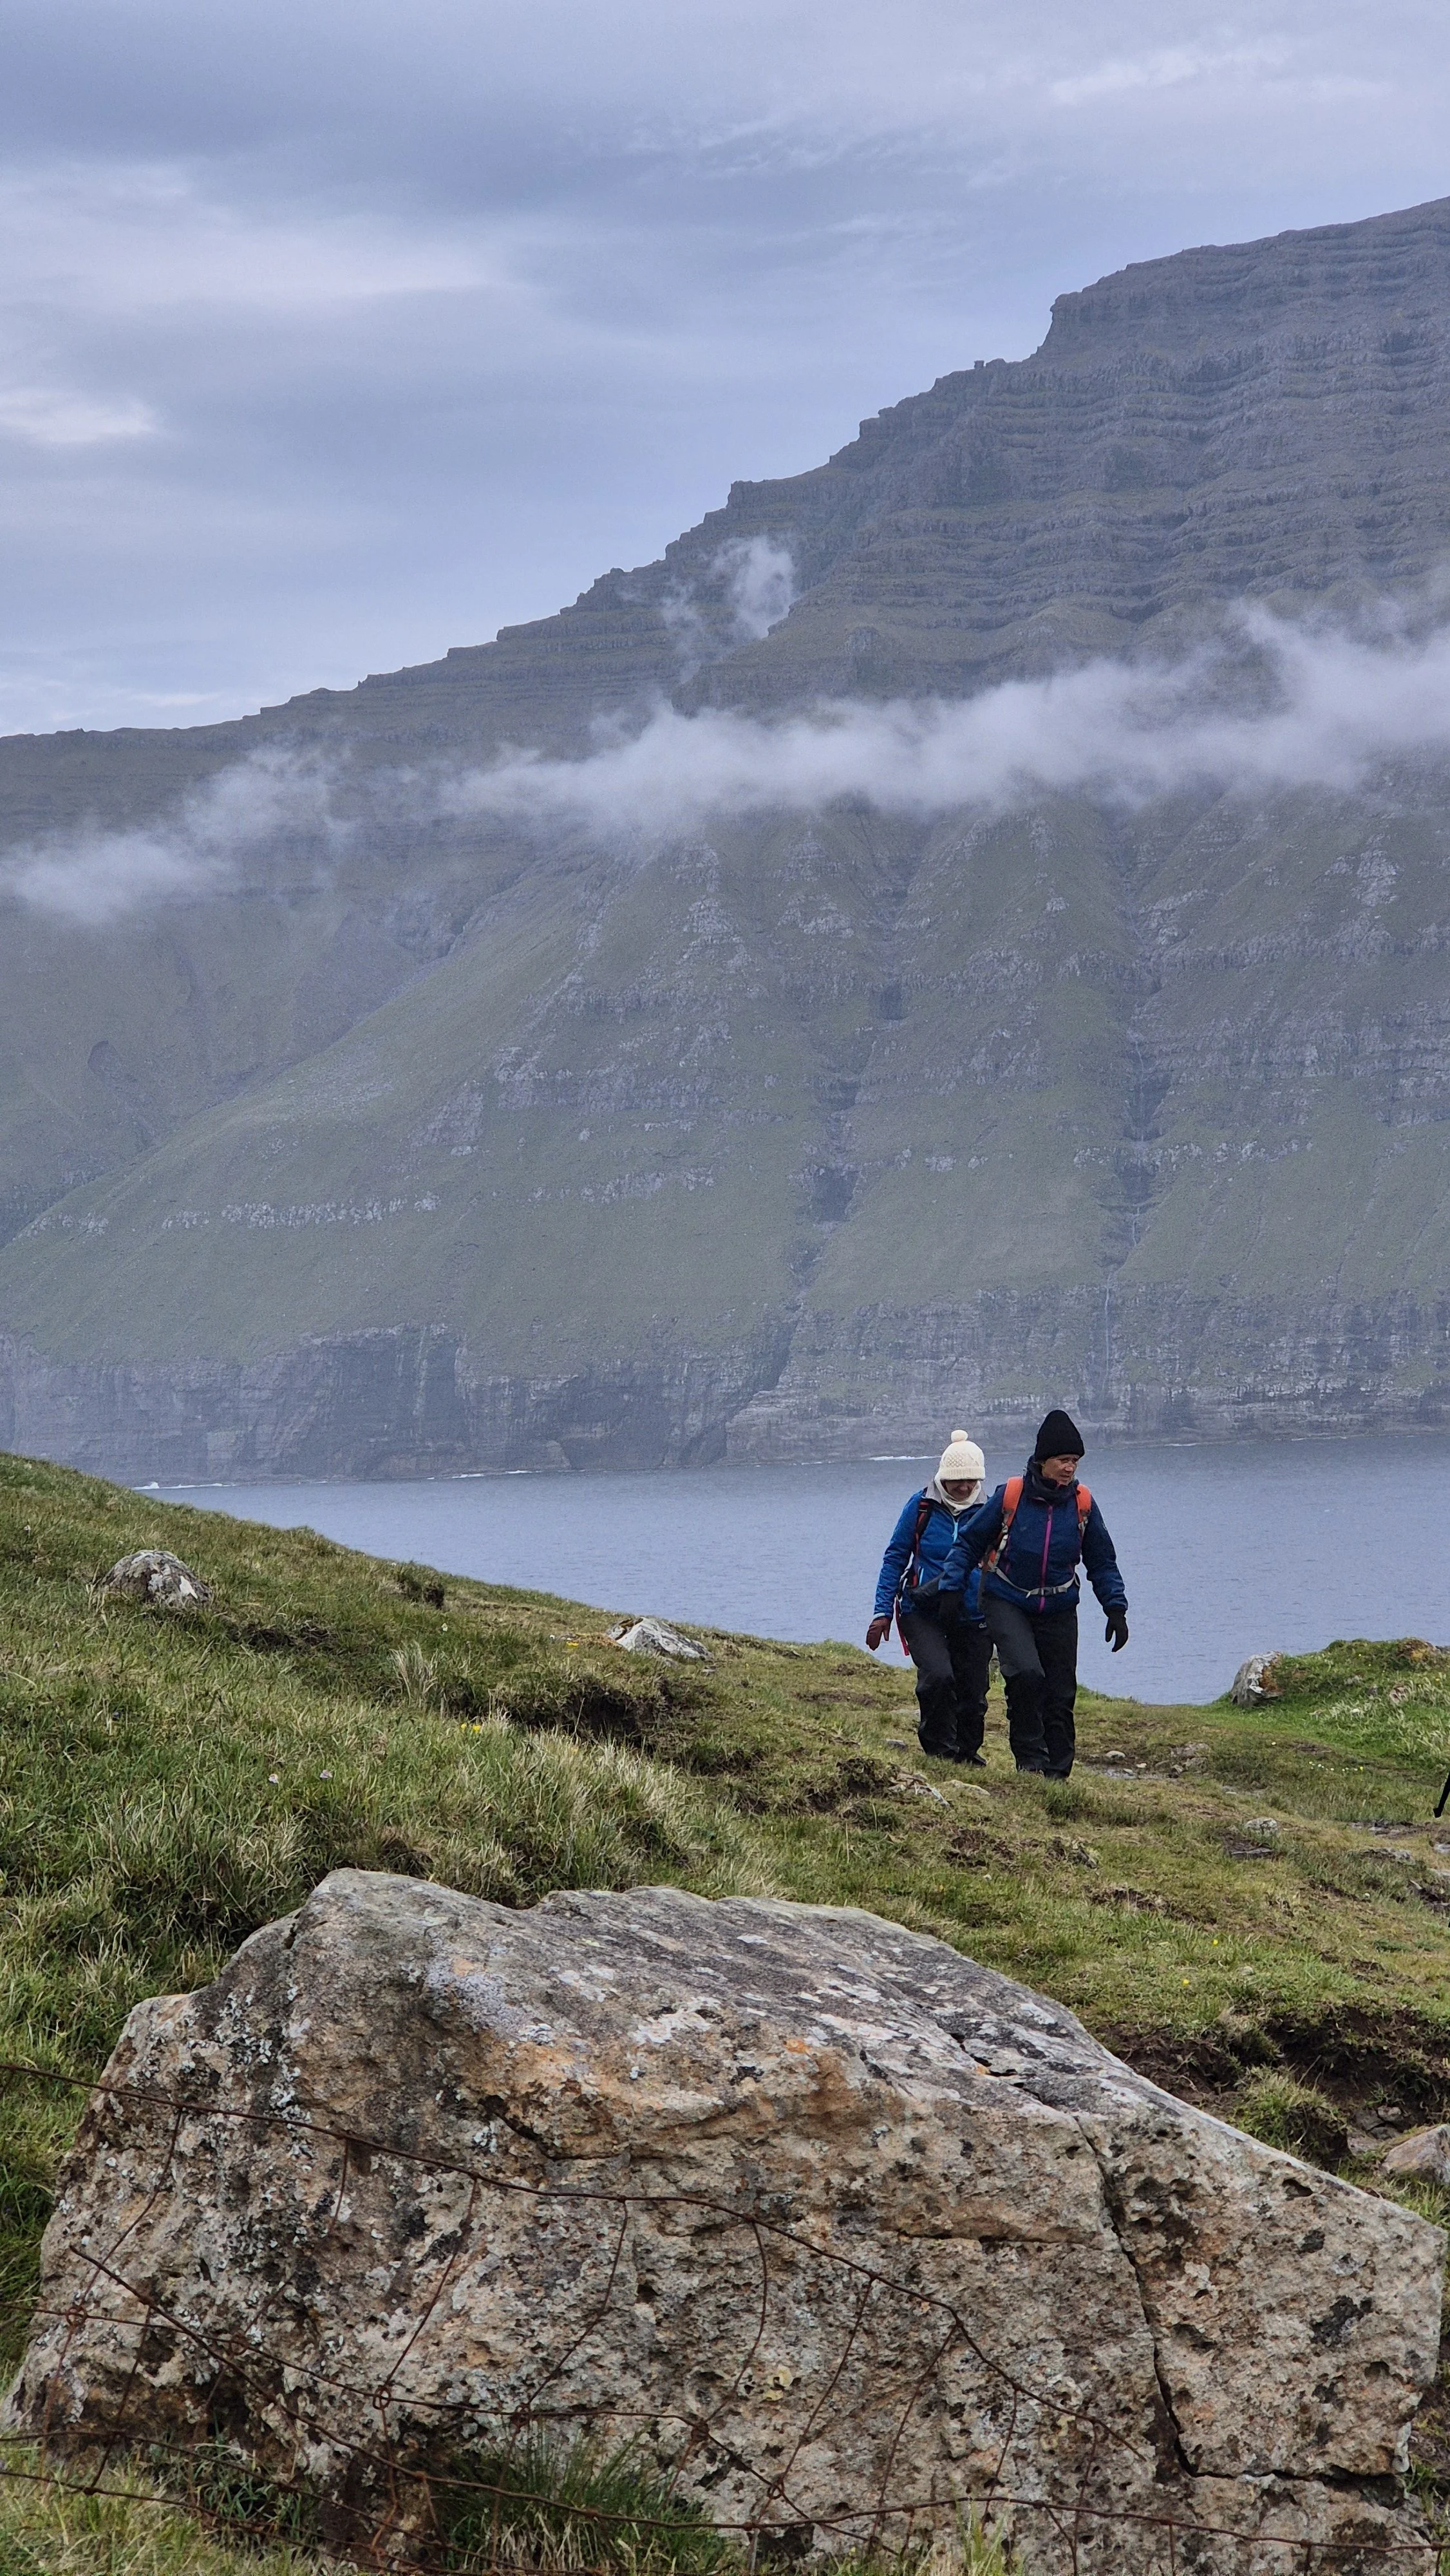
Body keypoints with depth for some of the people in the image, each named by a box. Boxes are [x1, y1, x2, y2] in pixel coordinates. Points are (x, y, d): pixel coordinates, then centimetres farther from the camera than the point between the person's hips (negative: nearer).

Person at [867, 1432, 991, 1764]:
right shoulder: (922, 1506, -5)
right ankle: (938, 1748, -5)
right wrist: (882, 1612, -2)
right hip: (923, 1612, -2)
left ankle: (966, 1752, 30)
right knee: (937, 1676, -24)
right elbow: (895, 1557, 2)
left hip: (972, 1619, 2)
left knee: (973, 1694, 5)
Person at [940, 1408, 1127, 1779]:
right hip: (1007, 1604, -3)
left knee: (1060, 1694, 3)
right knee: (1026, 1675, -24)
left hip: (1059, 1610, 3)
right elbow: (968, 1542, 0)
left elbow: (1102, 1563, 9)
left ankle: (1056, 1773, 14)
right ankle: (1030, 1758, -11)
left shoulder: (1083, 1504, -3)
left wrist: (1116, 1609, 0)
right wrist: (951, 1588, -6)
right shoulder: (1010, 1496, -11)